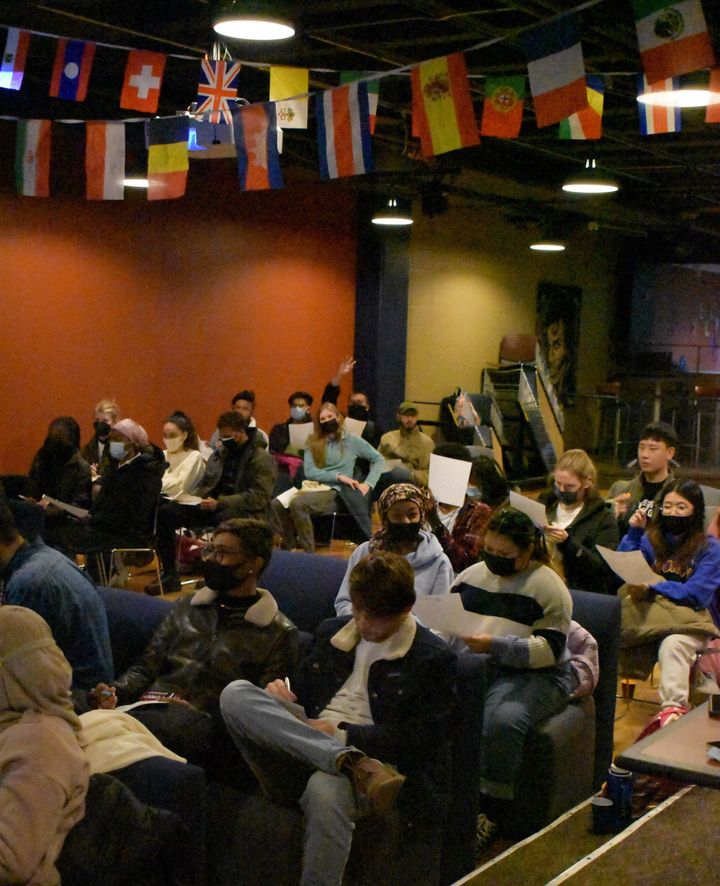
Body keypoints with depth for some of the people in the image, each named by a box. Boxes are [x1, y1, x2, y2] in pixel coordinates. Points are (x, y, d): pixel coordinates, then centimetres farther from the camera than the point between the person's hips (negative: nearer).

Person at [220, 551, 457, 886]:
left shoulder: (434, 658, 2)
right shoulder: (331, 632, 20)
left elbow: (421, 739, -6)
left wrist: (342, 733, -11)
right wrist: (281, 695, 2)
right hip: (301, 756, 6)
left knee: (325, 789, -43)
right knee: (235, 693, -22)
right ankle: (354, 765, -31)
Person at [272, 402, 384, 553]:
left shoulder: (351, 440, 7)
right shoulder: (313, 441, 13)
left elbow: (379, 459, 8)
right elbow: (309, 471, 0)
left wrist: (368, 484, -7)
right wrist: (338, 476, -11)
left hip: (335, 491, -4)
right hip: (314, 487, 4)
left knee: (298, 504, -32)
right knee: (277, 504, -22)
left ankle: (308, 550, -22)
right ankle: (290, 545, -7)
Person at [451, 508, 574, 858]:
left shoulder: (547, 586, -2)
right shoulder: (471, 576, 16)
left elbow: (550, 650, -10)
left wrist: (495, 645, -20)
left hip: (532, 673, -4)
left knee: (503, 720, -36)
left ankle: (490, 817, -21)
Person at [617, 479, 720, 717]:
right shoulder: (652, 540, 14)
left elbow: (696, 594, -9)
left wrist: (651, 588, -13)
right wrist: (634, 532, -2)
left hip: (689, 618, -3)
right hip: (651, 614, 3)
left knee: (673, 644, -38)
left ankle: (674, 708, -40)